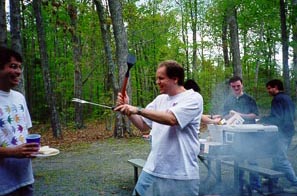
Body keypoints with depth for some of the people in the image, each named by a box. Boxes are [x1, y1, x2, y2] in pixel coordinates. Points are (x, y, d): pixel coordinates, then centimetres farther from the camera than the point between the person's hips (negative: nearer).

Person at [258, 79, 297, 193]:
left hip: (281, 132, -10)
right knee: (277, 156, 17)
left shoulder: (277, 99, -13)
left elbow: (276, 117, -20)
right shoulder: (288, 98, 16)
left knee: (281, 159, -7)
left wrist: (262, 120, -8)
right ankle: (273, 179, 26)